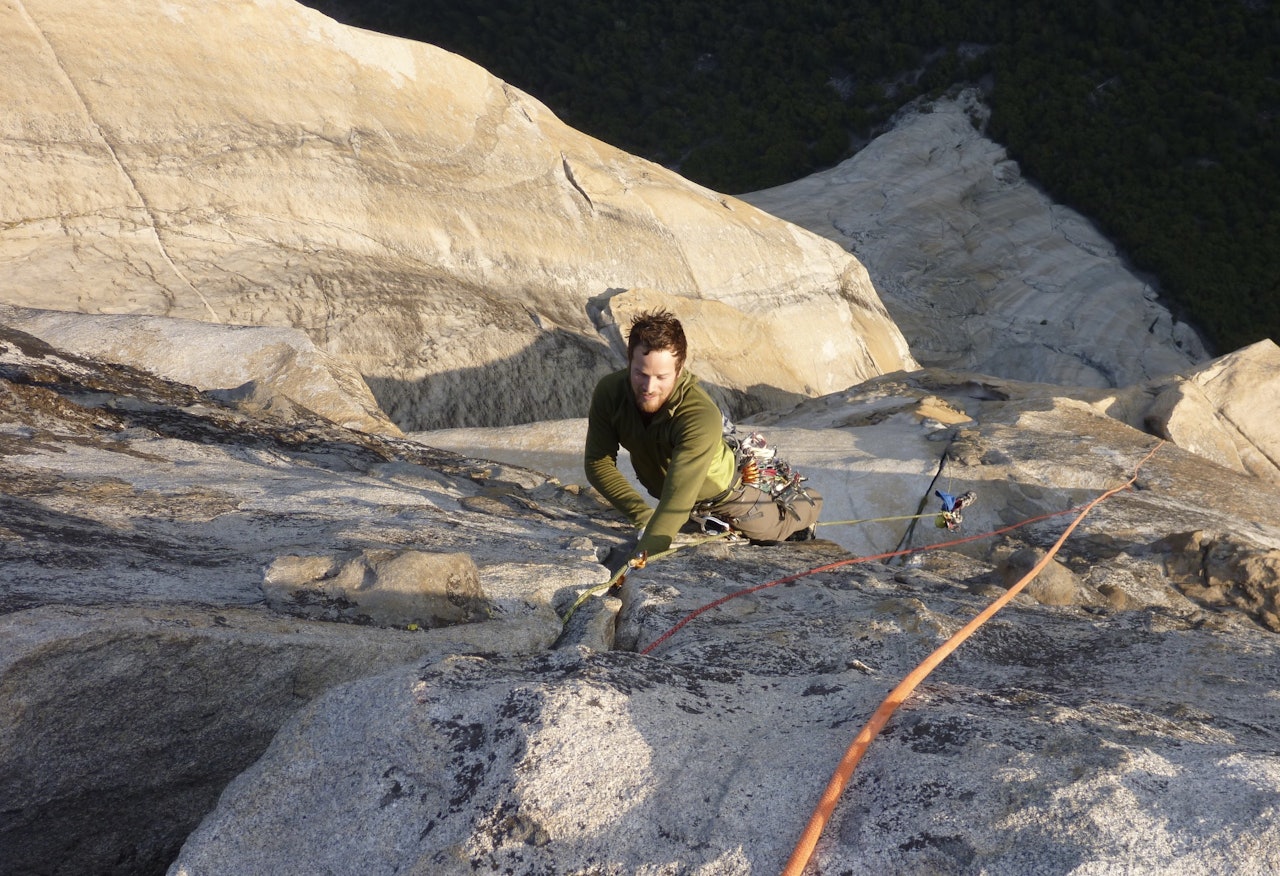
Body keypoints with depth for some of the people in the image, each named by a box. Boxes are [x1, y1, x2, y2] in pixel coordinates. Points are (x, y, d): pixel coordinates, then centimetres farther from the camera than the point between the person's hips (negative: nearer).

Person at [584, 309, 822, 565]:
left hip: (718, 493, -4)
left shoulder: (700, 416, -46)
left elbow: (677, 501, -52)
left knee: (777, 529, 20)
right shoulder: (609, 392, -32)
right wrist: (643, 515, -30)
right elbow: (598, 462, -22)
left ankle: (804, 504, 51)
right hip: (657, 486, 4)